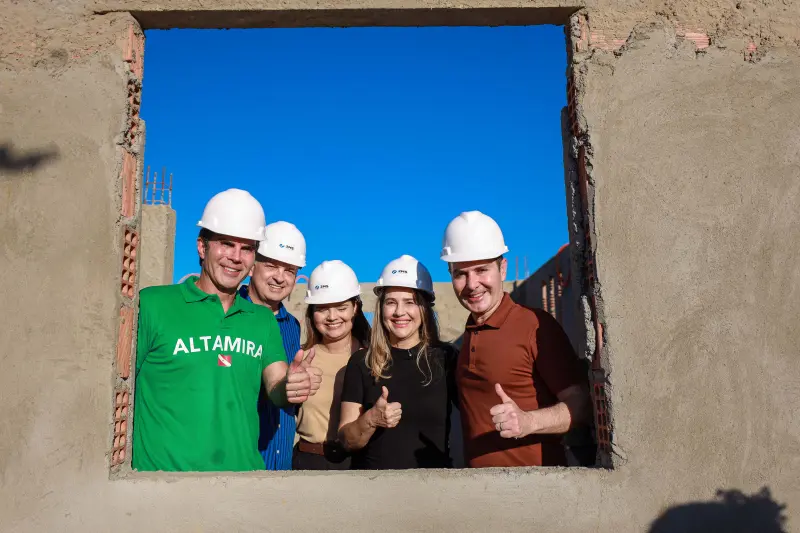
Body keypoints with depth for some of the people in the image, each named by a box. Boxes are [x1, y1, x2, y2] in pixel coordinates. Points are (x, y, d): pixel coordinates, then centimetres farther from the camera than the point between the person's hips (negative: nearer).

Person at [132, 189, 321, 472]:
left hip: (244, 465, 4)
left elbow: (277, 389, -3)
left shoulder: (263, 320, 7)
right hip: (163, 466, -4)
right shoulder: (152, 303, -7)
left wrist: (293, 386, -25)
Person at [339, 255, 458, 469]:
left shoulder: (447, 358, -6)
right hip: (372, 470, 0)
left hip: (433, 470, 0)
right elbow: (347, 440, -4)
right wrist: (370, 420, -22)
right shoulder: (361, 362, -5)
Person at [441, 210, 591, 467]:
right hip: (476, 466, 6)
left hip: (533, 468, -6)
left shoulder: (535, 325, -16)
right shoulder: (468, 334, 7)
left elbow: (581, 402, -18)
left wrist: (528, 421, -32)